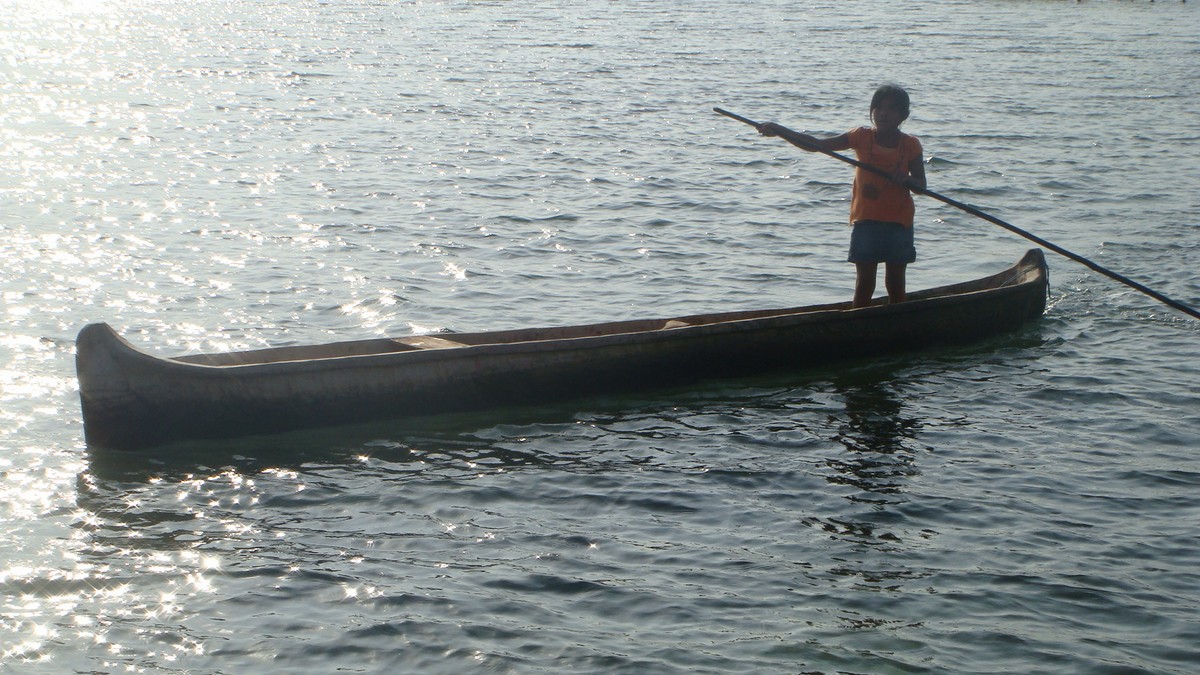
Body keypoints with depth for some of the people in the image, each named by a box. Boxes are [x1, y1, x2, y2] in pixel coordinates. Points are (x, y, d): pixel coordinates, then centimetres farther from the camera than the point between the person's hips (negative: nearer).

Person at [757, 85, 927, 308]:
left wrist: (906, 180, -22)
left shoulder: (910, 145, -1)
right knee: (865, 280, -1)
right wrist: (780, 131, -14)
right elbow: (817, 145, -4)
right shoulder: (862, 137, -1)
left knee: (895, 282, 7)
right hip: (866, 219, 0)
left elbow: (921, 185, 3)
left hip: (898, 222, 0)